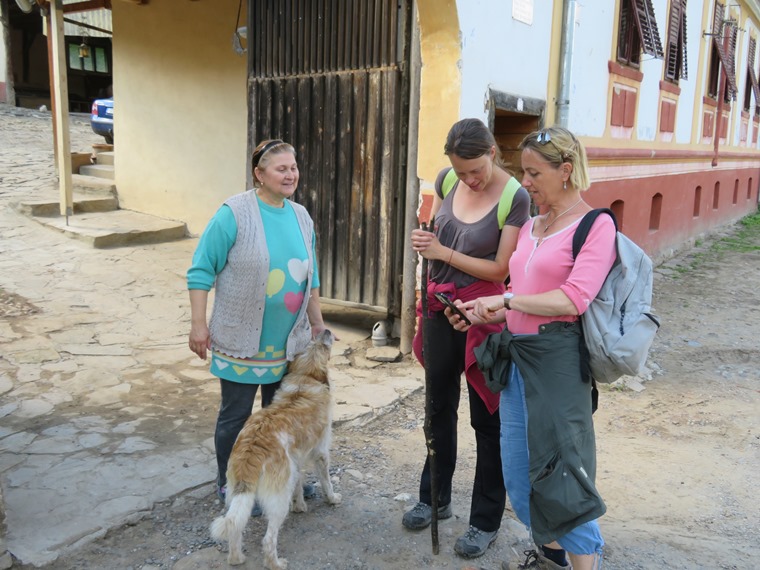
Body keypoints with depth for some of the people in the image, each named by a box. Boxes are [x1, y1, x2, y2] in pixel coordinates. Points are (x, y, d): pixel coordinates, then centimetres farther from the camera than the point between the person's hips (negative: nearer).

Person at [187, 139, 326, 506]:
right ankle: (228, 484, 27)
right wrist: (198, 324, -15)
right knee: (236, 415, 7)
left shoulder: (301, 217, 7)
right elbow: (202, 270, -11)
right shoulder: (234, 214, -12)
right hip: (241, 340, -5)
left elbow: (310, 275, 15)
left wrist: (317, 321, 16)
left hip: (288, 341, 6)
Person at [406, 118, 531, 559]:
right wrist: (423, 242, -8)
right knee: (439, 407, 19)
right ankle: (436, 498, 39)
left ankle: (487, 522, 23)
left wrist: (442, 252, -18)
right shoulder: (447, 181, 0)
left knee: (487, 418, 6)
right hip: (441, 307, 6)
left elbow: (500, 268, -15)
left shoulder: (515, 198, -16)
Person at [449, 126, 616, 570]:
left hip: (558, 359, -8)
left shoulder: (596, 226, -8)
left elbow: (573, 300, -19)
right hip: (516, 357, 8)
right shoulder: (531, 227, 14)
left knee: (561, 476, 0)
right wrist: (483, 314, 6)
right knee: (518, 474, 15)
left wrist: (505, 299, -15)